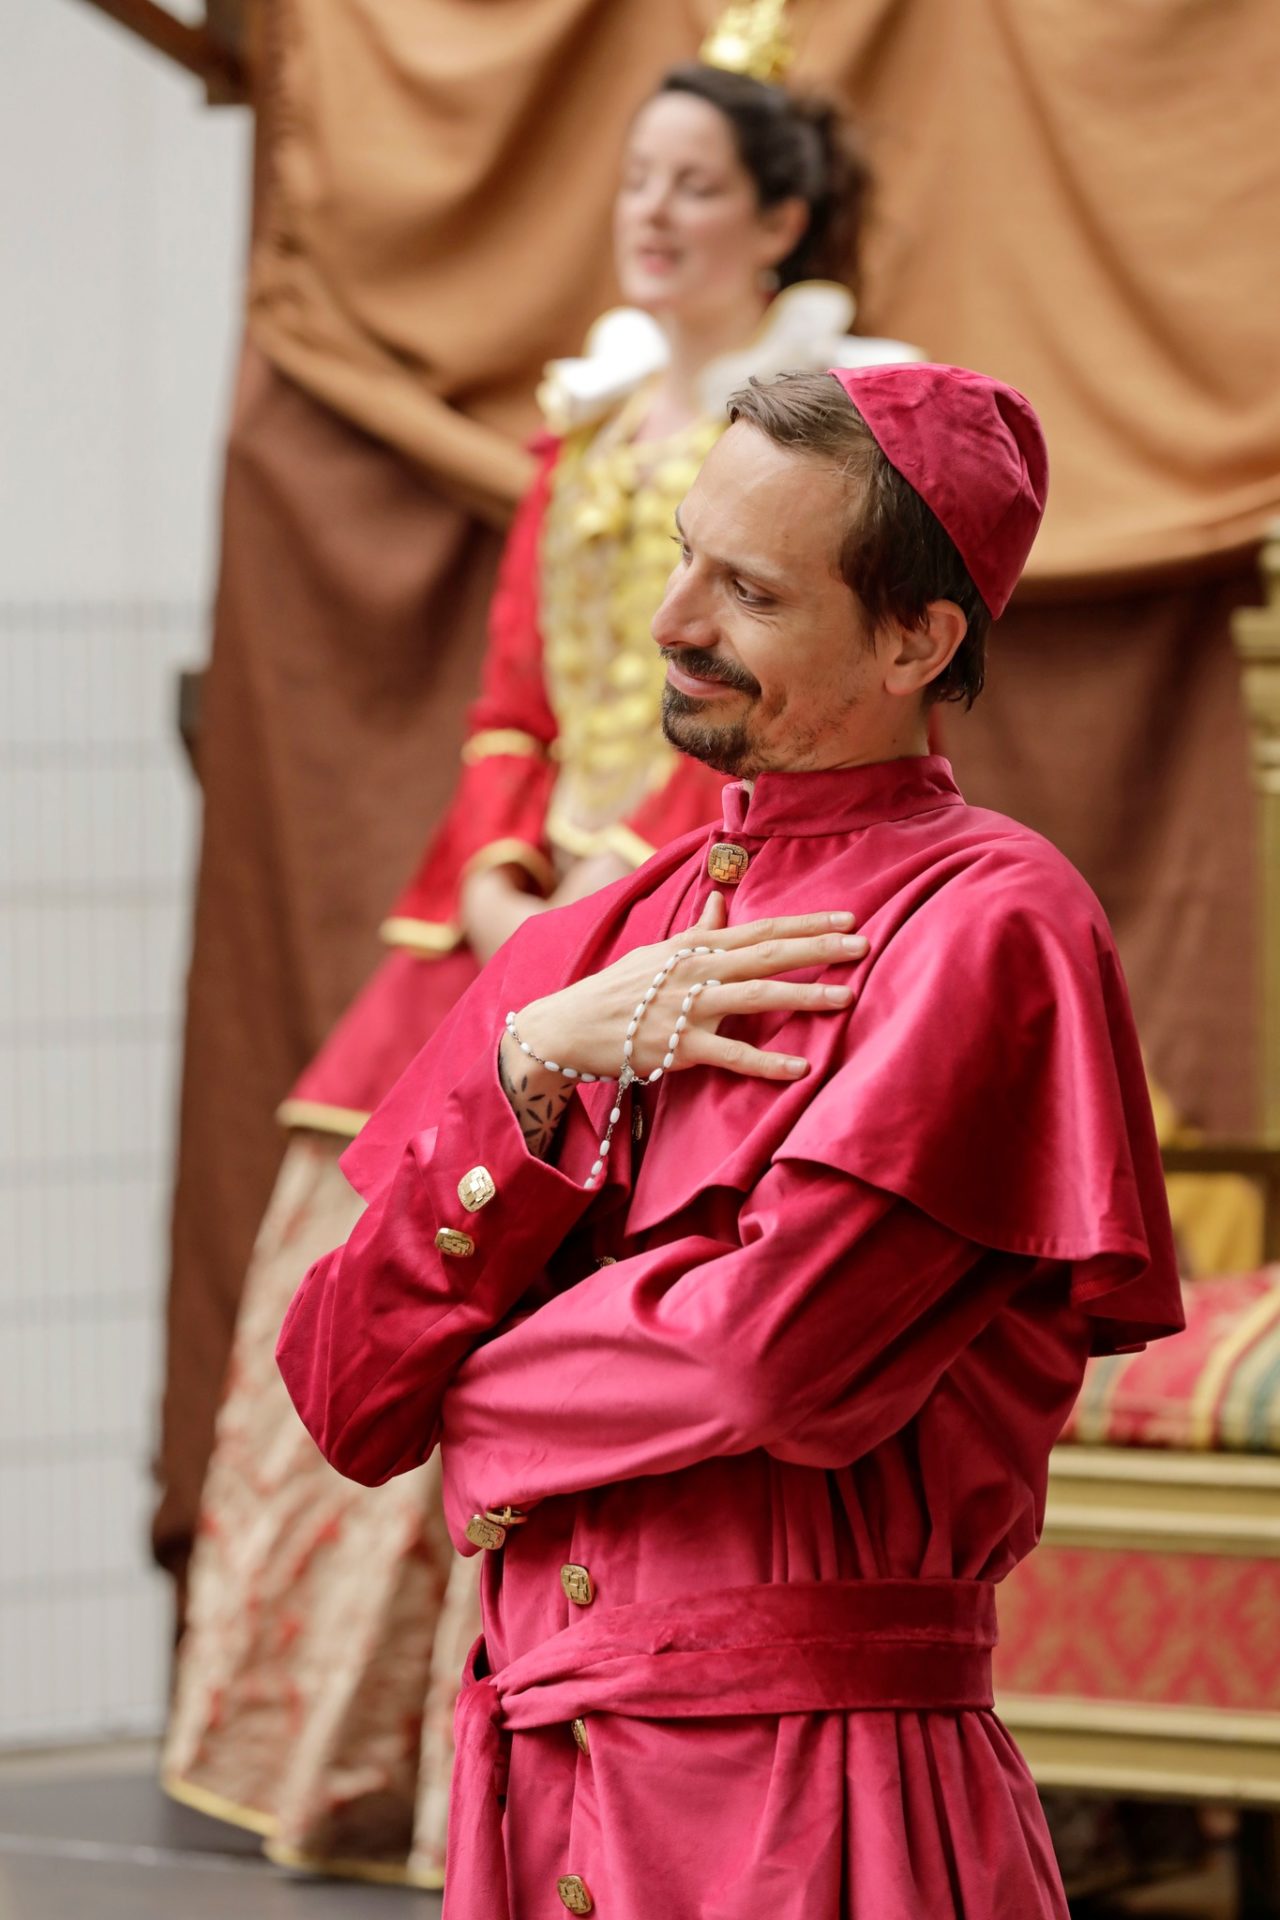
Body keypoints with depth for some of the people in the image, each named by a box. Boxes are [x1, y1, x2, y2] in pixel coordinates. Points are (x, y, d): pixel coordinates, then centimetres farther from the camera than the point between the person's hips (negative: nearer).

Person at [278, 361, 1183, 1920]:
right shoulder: (590, 947, 14)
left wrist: (485, 1398, -1)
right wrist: (533, 1071, -6)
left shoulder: (986, 926, -7)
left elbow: (781, 1358, -18)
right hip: (533, 1790, 6)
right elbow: (341, 1391, 6)